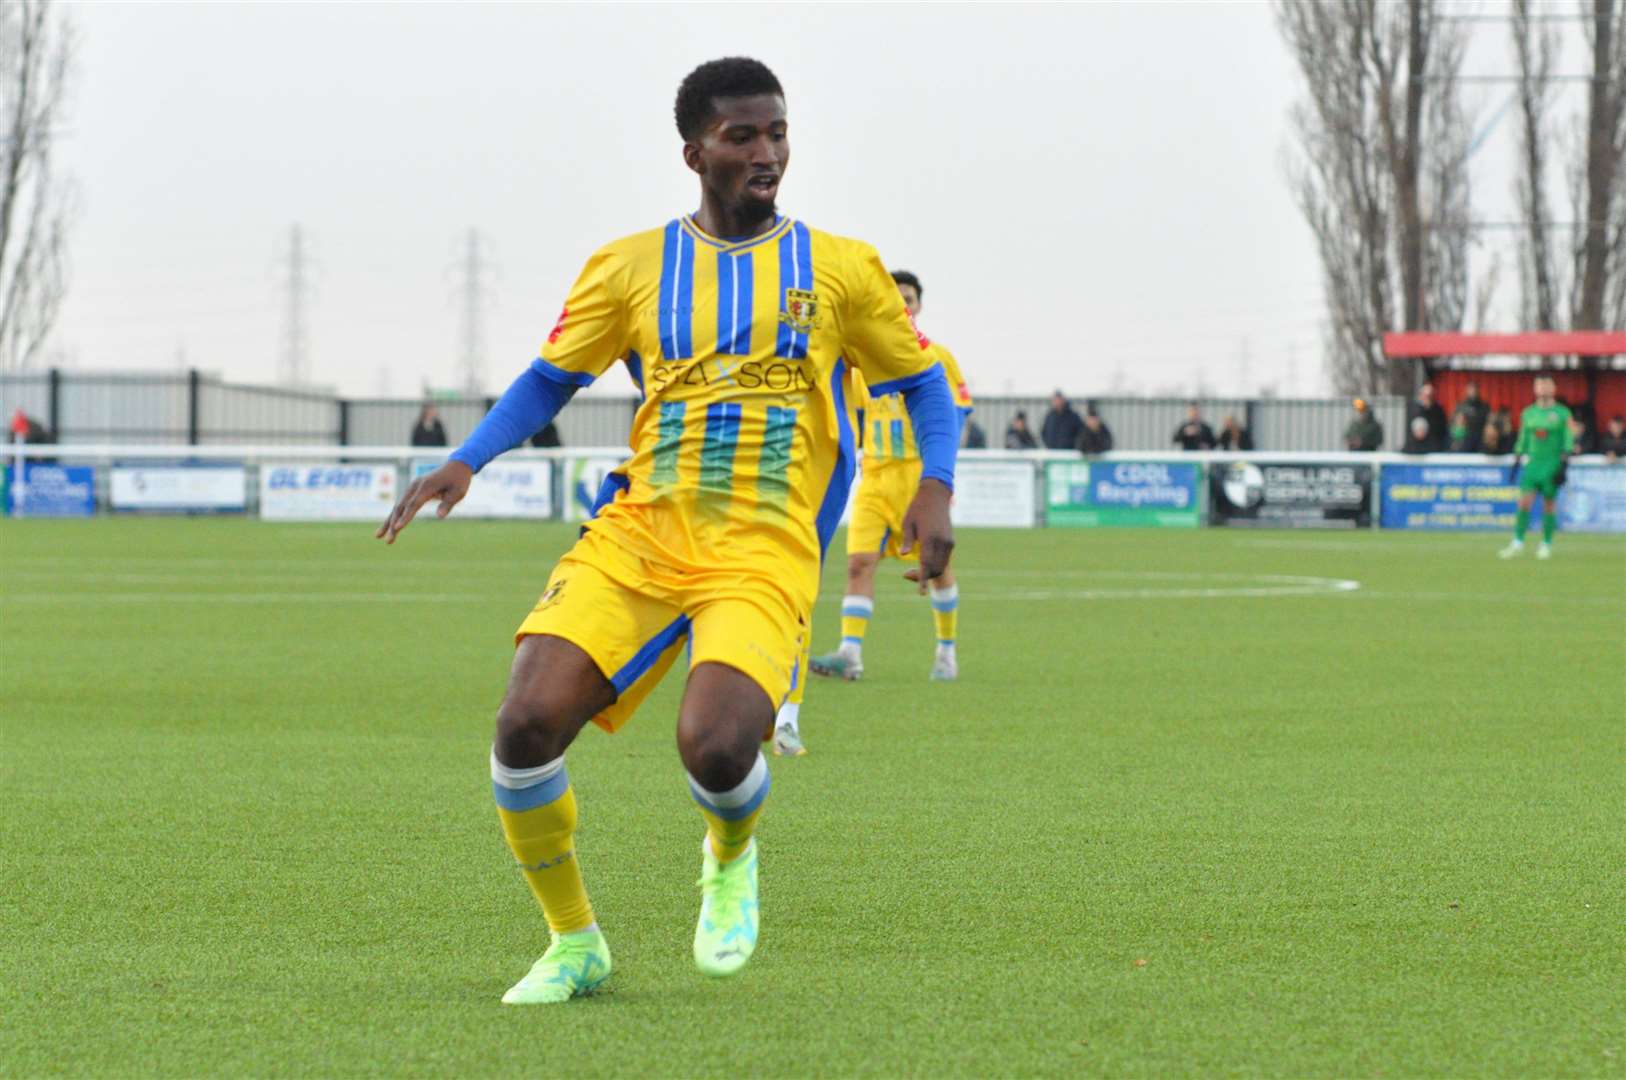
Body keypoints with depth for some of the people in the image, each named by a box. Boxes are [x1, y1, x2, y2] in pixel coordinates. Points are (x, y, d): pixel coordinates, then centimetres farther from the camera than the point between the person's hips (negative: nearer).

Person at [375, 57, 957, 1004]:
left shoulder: (841, 270, 8)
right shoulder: (631, 268, 10)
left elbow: (924, 384, 16)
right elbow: (549, 382, 17)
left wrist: (935, 489, -3)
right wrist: (466, 463, 1)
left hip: (764, 556, -2)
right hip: (636, 536, 2)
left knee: (715, 746, -28)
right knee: (528, 722, -20)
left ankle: (732, 856, 13)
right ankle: (574, 943, 5)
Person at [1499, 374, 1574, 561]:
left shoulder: (1562, 413, 0)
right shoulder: (1528, 413, 11)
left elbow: (1568, 440, -3)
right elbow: (1523, 440, 18)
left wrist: (1563, 464, -11)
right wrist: (1517, 460, 13)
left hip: (1552, 465, -3)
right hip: (1533, 462, 3)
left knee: (1549, 504, 1)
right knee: (1524, 501, -9)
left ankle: (1546, 544, 11)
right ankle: (1518, 542, -7)